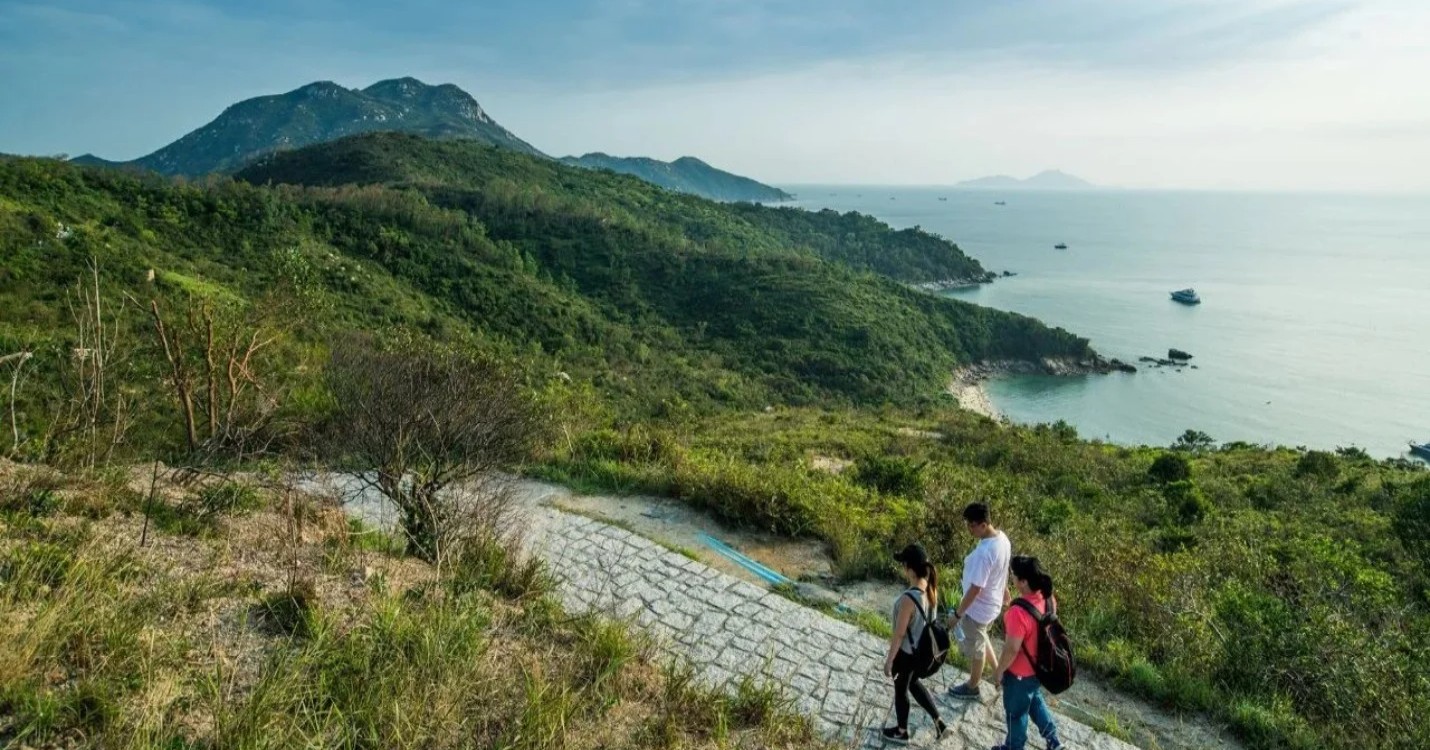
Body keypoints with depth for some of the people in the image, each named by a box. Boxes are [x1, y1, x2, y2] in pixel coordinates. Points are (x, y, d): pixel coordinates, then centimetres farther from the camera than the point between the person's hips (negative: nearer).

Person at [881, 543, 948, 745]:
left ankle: (901, 732, 40)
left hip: (907, 653, -7)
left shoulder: (908, 598, -36)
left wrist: (889, 660, -12)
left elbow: (899, 633, -25)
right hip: (923, 649, 7)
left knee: (900, 690, 18)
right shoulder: (931, 588, -11)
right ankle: (938, 722, 39)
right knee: (913, 683, 31)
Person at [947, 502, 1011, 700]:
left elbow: (975, 589, -30)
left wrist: (957, 613, -19)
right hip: (992, 603, 8)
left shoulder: (984, 552, -36)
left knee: (975, 648, 16)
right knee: (981, 638, 32)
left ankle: (973, 688, 37)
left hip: (979, 608, -8)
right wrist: (1004, 592, 26)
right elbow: (1002, 571, 10)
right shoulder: (1002, 538, -8)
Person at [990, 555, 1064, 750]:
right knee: (1035, 700, 33)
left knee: (1016, 712, 19)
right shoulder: (1048, 598, -14)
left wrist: (999, 671, -11)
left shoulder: (1019, 612, -38)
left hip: (1020, 673, -7)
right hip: (1038, 666, 7)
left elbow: (1012, 649, -27)